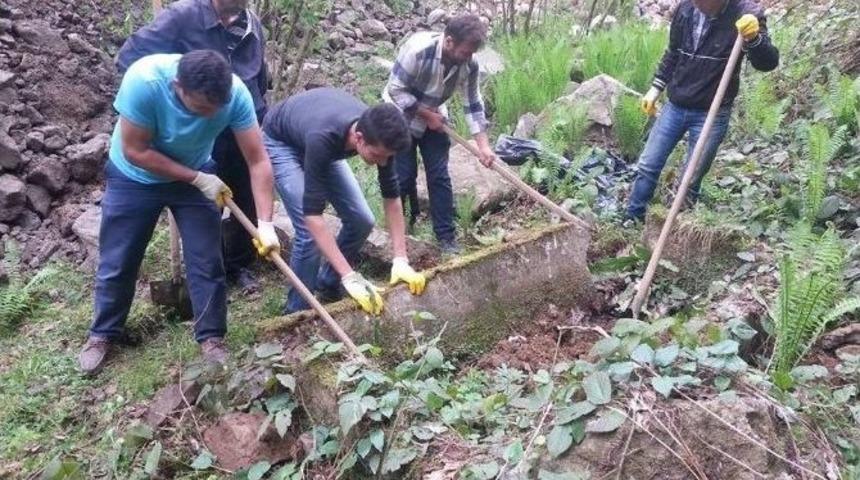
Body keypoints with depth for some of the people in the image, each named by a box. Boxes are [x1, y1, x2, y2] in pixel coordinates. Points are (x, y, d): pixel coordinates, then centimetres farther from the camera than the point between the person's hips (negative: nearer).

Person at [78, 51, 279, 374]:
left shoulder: (235, 93, -30)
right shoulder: (143, 81, -37)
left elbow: (258, 160, -26)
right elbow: (135, 151, -26)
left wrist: (265, 224, -32)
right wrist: (198, 179, -25)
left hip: (198, 175, 1)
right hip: (134, 178, -1)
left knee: (207, 262, 1)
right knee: (117, 263, 10)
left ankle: (211, 337, 20)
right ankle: (102, 334, 32)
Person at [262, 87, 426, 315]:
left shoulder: (378, 134, -28)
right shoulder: (322, 138, -45)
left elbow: (391, 196, -16)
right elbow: (312, 215, -44)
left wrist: (400, 260, -22)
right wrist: (349, 276, -46)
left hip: (327, 145, 6)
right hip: (281, 142, -6)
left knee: (362, 221, -3)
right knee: (309, 232, -19)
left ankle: (328, 284, 21)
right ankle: (297, 312, 1)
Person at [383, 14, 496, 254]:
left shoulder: (469, 65, -18)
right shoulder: (418, 49, -34)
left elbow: (473, 105, -11)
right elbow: (396, 90, -27)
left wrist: (484, 146, -18)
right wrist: (427, 115, -22)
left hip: (434, 117, 4)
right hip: (401, 116, -4)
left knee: (439, 176, 0)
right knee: (404, 176, -2)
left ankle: (446, 236, 8)